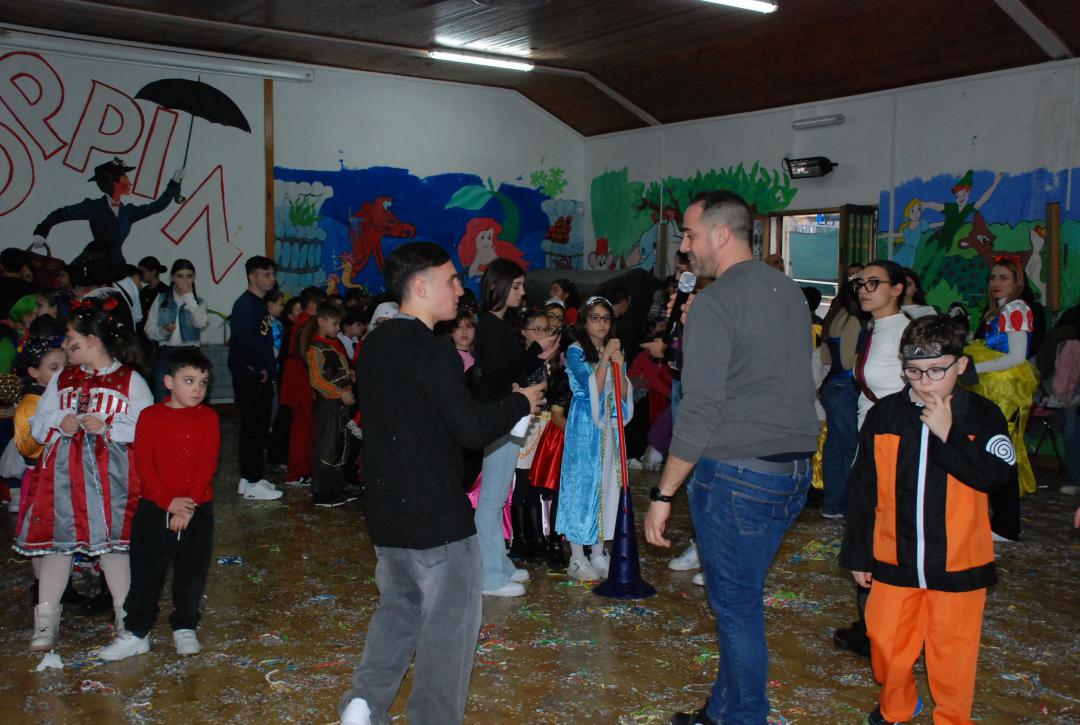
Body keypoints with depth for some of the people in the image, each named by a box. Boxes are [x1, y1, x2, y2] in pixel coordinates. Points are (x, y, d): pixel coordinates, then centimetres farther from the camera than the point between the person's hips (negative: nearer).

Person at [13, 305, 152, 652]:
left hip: (111, 476, -4)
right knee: (57, 541, 5)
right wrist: (59, 424, -7)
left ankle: (125, 613, 18)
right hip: (62, 473, 4)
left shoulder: (130, 380, 1)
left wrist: (108, 427, -18)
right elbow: (37, 425, 14)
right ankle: (46, 620, 15)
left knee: (113, 542, 3)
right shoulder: (61, 379, 15)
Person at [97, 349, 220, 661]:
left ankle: (184, 628, 24)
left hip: (197, 509, 0)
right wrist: (169, 501, -15)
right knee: (145, 571, 5)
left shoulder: (208, 417, -1)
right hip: (154, 507, 0)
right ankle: (136, 633, 16)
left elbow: (207, 465, -7)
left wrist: (189, 505, -15)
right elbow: (144, 464, -6)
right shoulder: (150, 416, -1)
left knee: (191, 571, 8)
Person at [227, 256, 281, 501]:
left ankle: (249, 479, 21)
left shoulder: (260, 304, 17)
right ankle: (253, 483, 0)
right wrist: (257, 369, -15)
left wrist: (267, 370, 10)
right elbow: (240, 340, -22)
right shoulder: (245, 304, -12)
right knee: (253, 429, -5)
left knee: (258, 429, 13)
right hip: (249, 378, -9)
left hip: (261, 379, 9)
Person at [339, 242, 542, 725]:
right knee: (449, 621, 6)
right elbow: (471, 429, -21)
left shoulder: (375, 344, 8)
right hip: (436, 514, -8)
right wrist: (520, 403, -4)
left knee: (399, 604, 23)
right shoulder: (431, 349, -19)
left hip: (385, 508, 8)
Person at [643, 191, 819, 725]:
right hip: (794, 470, 8)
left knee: (736, 605, 5)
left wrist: (663, 495, -13)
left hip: (737, 475, -8)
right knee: (741, 596, 19)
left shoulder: (714, 302, -14)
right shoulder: (789, 291, 11)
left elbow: (700, 410, -18)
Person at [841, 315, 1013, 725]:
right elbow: (863, 491, 4)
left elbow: (998, 474, -19)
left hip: (957, 565, -1)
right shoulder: (883, 416, -1)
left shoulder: (981, 416, -4)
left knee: (952, 653, 9)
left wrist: (948, 435, -23)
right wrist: (858, 554, 6)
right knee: (886, 646, 11)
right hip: (894, 561, 2)